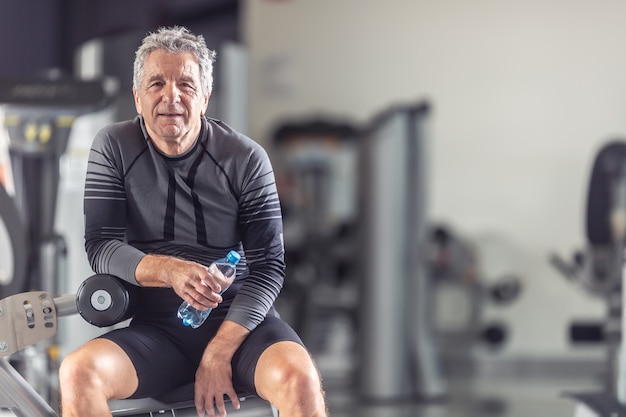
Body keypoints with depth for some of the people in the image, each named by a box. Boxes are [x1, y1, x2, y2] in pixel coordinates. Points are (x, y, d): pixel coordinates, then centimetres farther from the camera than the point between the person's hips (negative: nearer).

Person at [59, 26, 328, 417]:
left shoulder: (246, 158, -2)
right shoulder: (114, 147, 2)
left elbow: (268, 266, -5)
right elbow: (100, 247, -3)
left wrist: (218, 354, -16)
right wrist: (170, 271, -23)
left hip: (239, 320, -1)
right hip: (155, 328, 1)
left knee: (298, 377, -33)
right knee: (77, 373, -28)